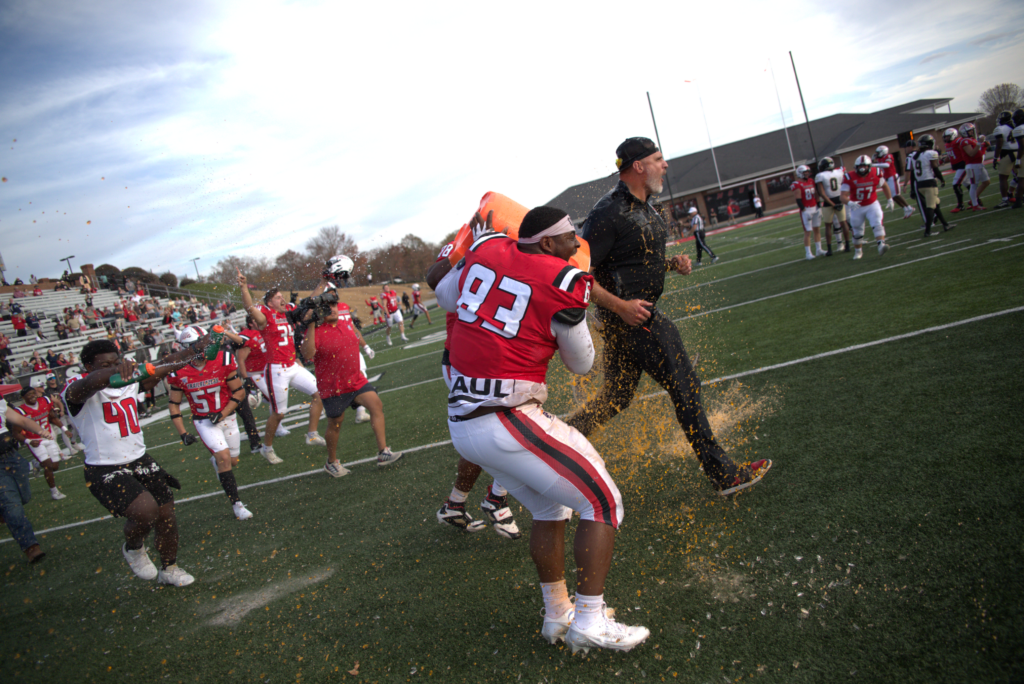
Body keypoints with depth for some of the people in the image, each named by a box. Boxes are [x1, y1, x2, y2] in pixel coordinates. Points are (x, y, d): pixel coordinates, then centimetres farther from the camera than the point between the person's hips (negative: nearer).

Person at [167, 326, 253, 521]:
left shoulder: (223, 361, -15)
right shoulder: (180, 372, -13)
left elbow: (239, 392, -8)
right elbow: (174, 404, -1)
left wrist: (222, 414, -18)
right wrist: (182, 433, -7)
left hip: (227, 416, 2)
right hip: (204, 421, -2)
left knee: (233, 461, 12)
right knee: (224, 457, -19)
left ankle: (216, 461, 51)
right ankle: (236, 504, -8)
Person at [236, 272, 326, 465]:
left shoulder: (289, 311, 9)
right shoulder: (265, 316, -11)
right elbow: (250, 307, -31)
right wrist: (244, 287, -47)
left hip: (293, 366, 7)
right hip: (277, 370, -7)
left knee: (319, 393, 5)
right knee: (278, 413, 2)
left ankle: (312, 435, 17)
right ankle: (267, 448, 22)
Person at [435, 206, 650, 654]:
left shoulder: (488, 250, 6)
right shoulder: (563, 283, -11)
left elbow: (445, 297, 25)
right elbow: (581, 364, 3)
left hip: (461, 423, 8)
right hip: (508, 421, -8)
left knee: (550, 507, 23)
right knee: (602, 503, 4)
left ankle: (557, 615, 30)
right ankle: (589, 622, 2)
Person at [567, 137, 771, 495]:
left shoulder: (643, 207, 14)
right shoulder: (608, 213, -18)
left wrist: (671, 263, 5)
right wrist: (621, 306, -28)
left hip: (634, 313, 10)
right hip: (631, 316, -10)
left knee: (617, 397, 16)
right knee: (685, 388, -2)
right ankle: (724, 475, 10)